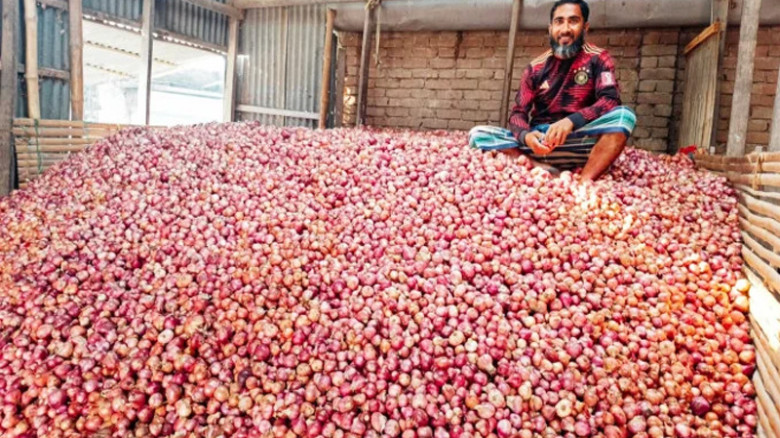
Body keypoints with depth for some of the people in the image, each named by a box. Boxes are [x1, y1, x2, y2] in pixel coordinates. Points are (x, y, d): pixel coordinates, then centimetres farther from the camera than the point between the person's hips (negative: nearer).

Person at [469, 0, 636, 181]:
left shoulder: (598, 59, 4)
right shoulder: (535, 68, 9)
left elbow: (610, 100, -12)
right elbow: (518, 113, 3)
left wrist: (571, 121, -31)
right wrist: (526, 136, -22)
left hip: (578, 140, -2)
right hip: (538, 139, 2)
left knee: (624, 116, -29)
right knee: (478, 134, -18)